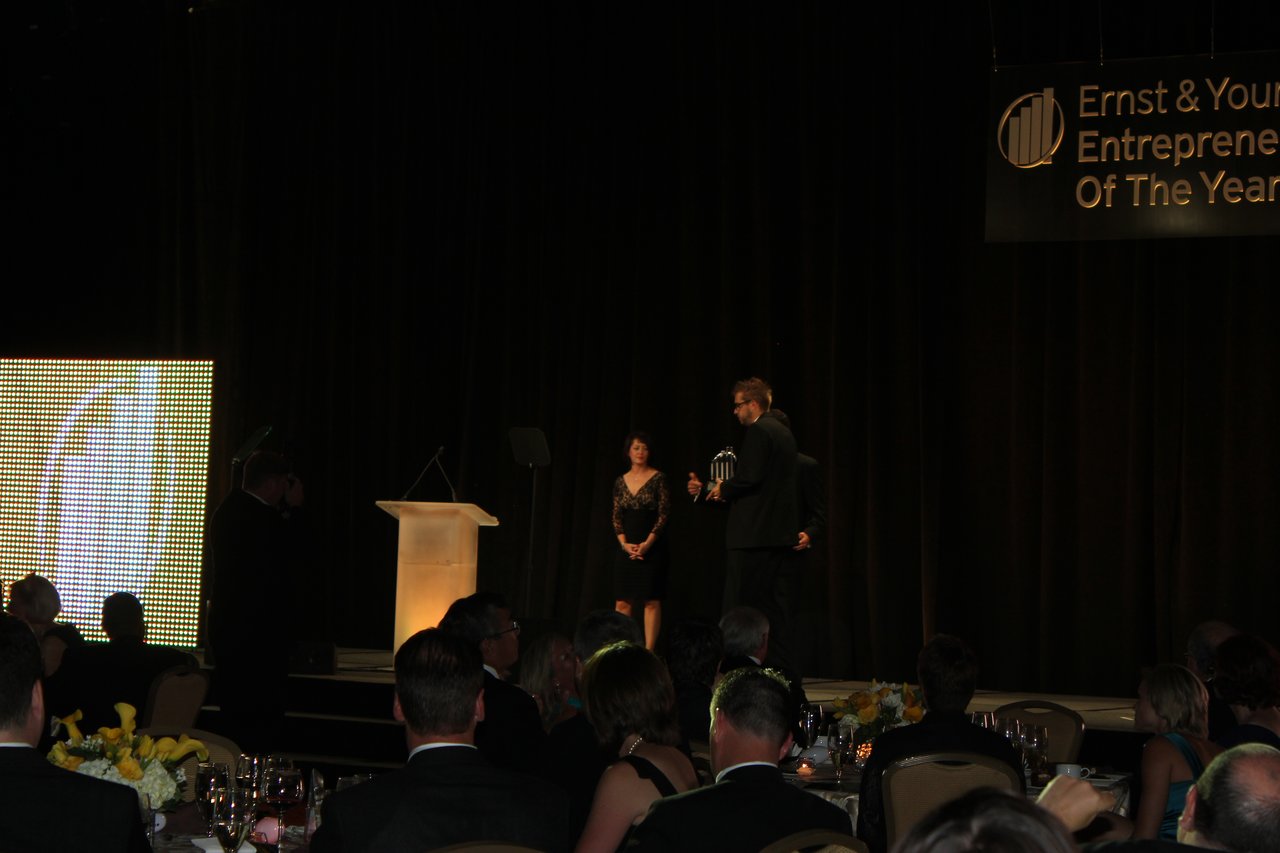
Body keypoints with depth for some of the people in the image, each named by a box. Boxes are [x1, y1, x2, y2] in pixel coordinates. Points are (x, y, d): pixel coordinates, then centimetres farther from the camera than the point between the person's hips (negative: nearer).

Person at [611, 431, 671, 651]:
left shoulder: (658, 478, -2)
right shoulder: (621, 482, 9)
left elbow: (664, 514, -6)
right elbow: (616, 517, 9)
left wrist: (647, 543, -13)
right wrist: (624, 544, -6)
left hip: (652, 547, -4)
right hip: (625, 547, 4)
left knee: (651, 601, -5)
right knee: (623, 601, 0)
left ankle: (649, 650, -5)